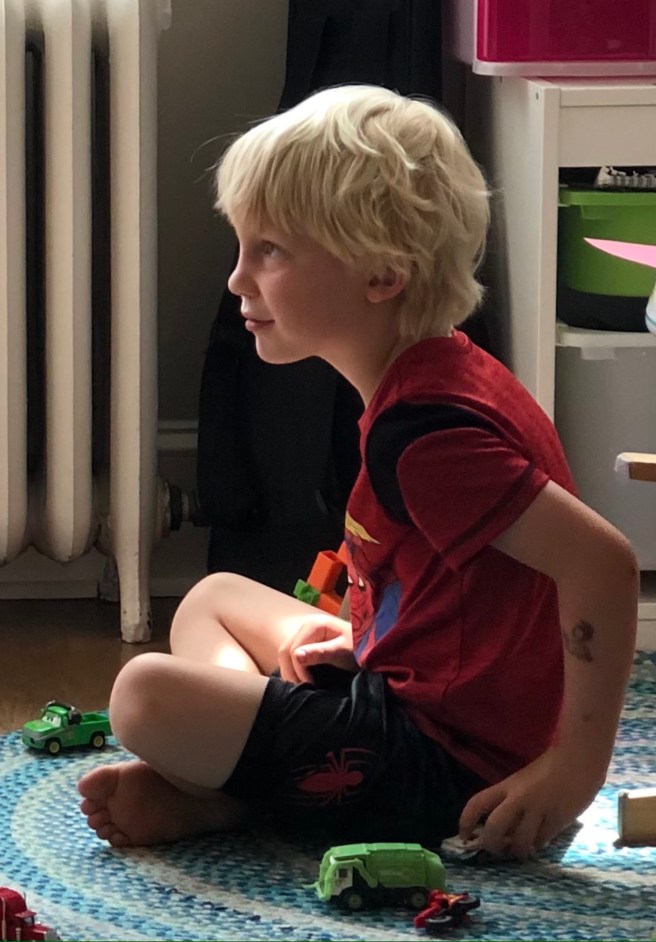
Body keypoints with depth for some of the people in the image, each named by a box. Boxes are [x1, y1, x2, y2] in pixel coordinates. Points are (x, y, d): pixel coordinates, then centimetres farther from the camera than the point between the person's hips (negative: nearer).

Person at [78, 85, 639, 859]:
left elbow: (601, 559, -33)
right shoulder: (447, 376, 7)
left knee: (146, 696, -22)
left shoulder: (421, 431, -24)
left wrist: (578, 766, -27)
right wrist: (357, 633, 8)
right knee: (214, 598, 22)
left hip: (446, 762, -11)